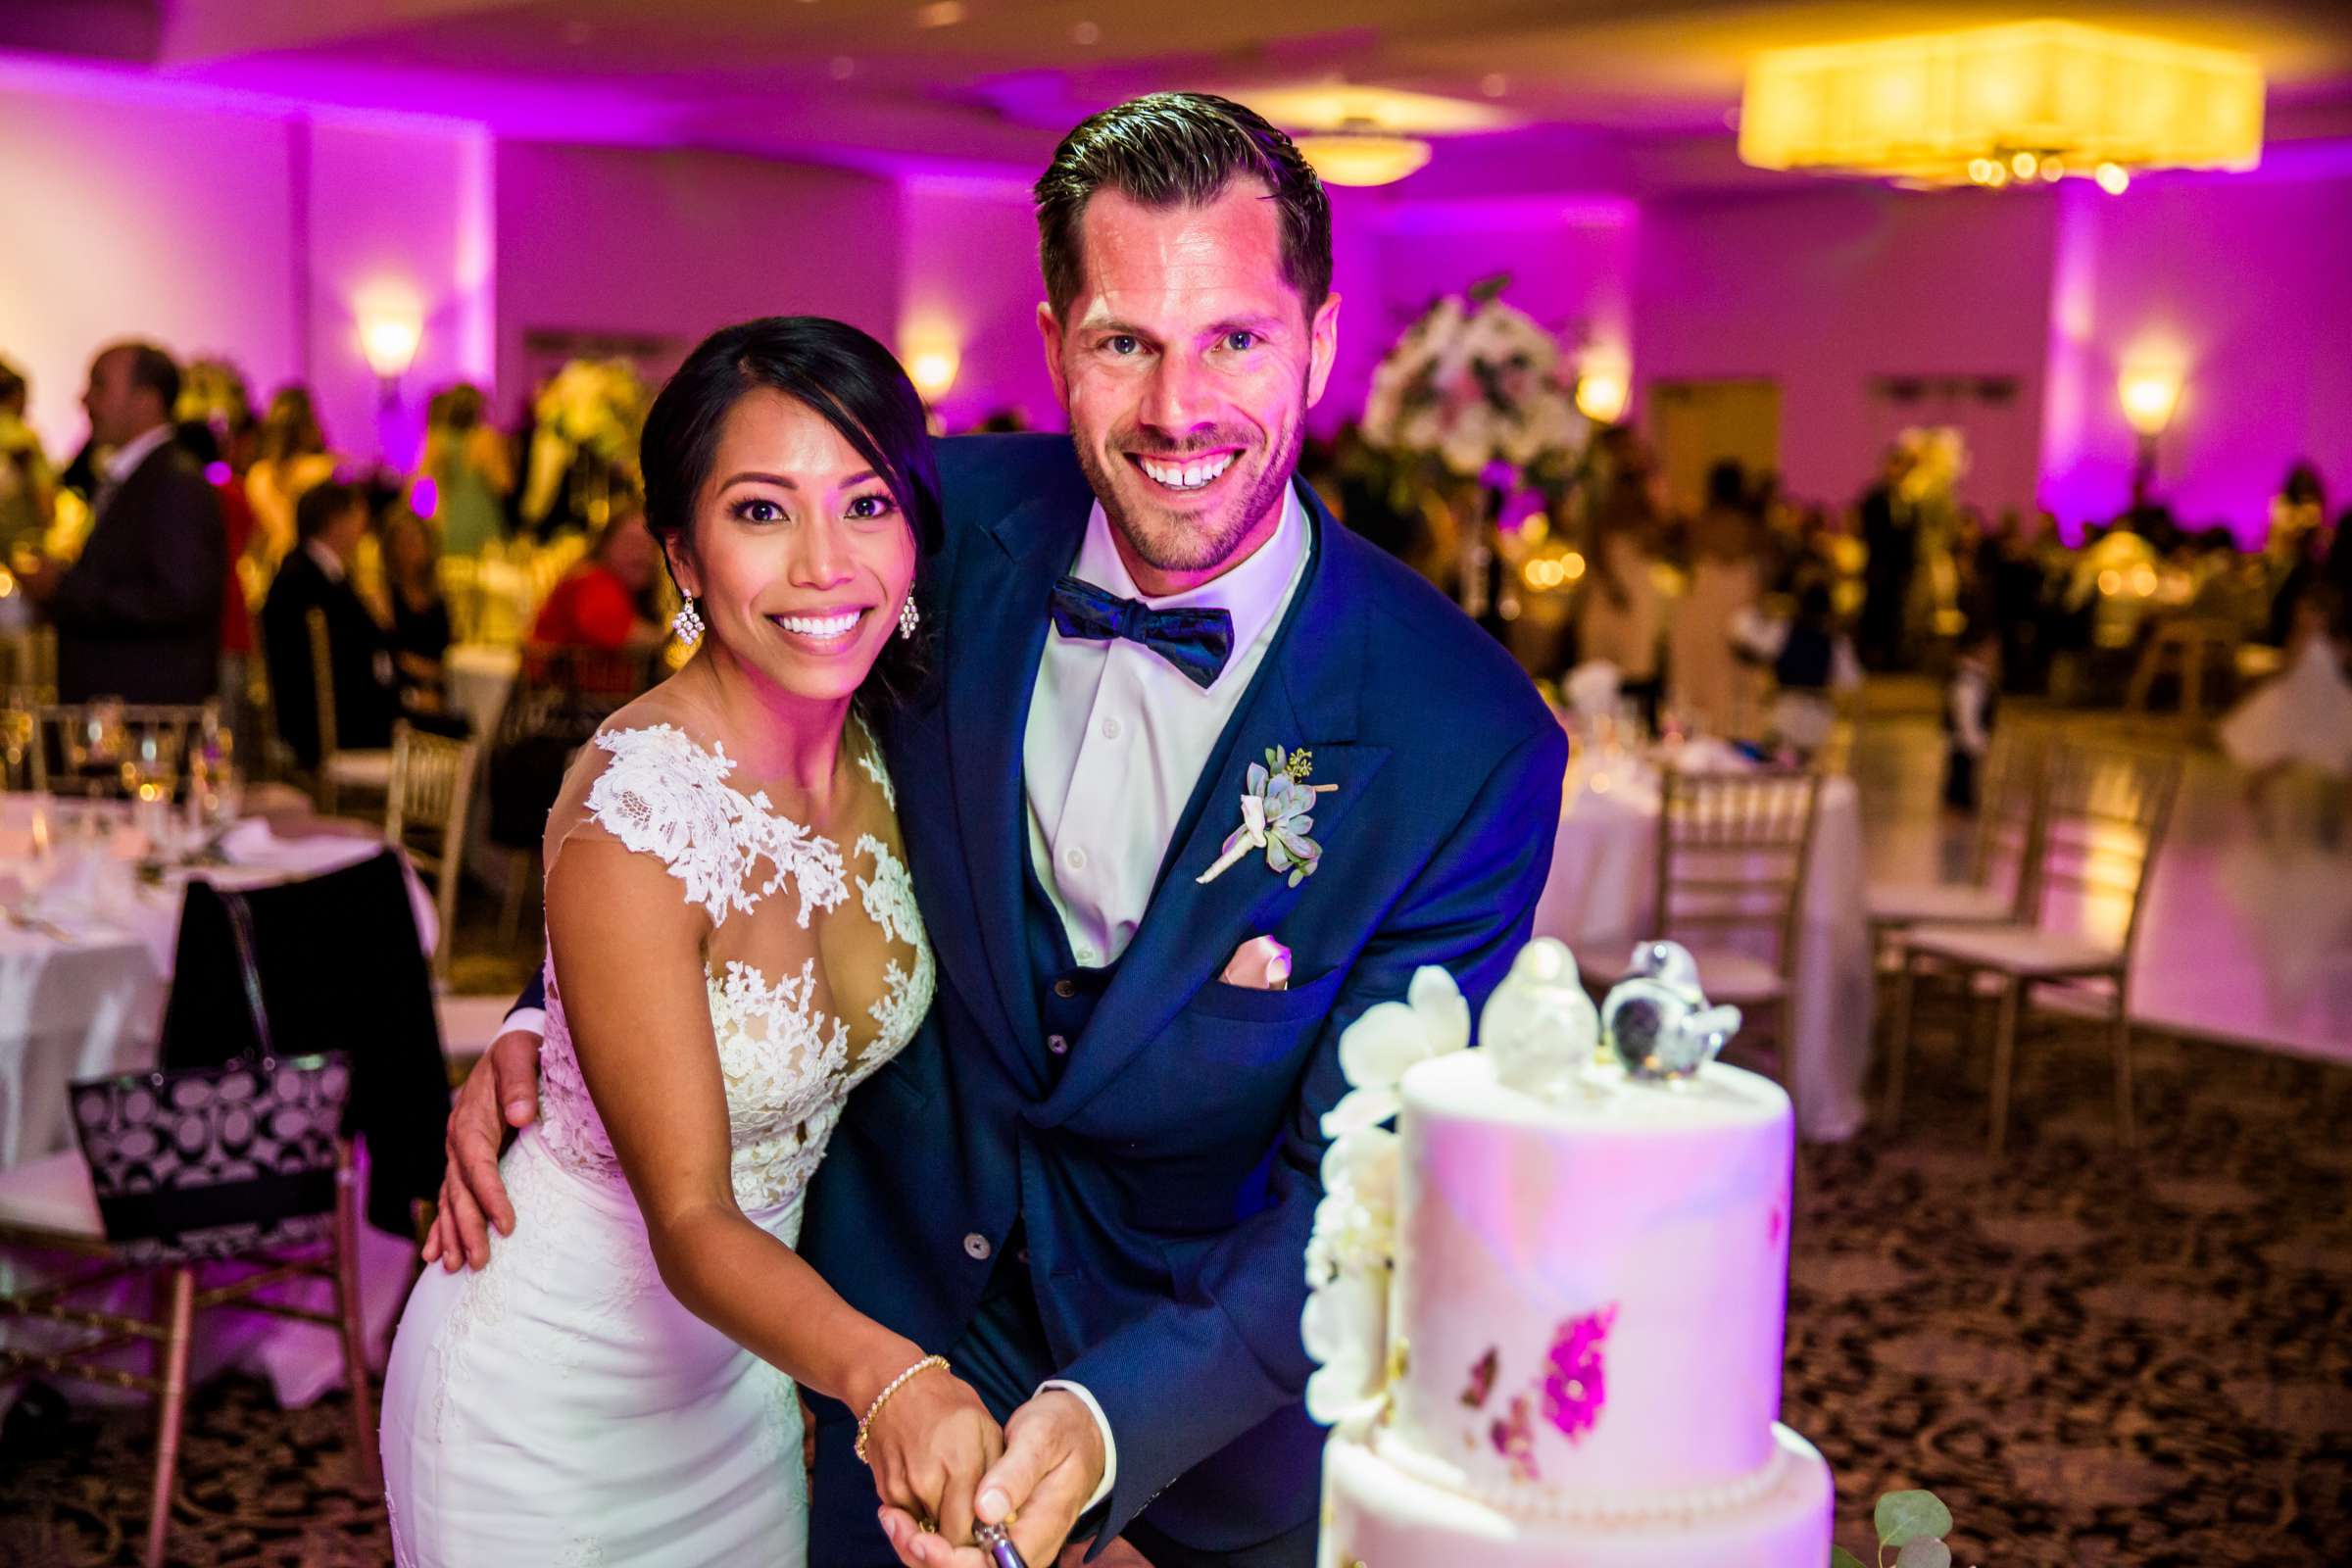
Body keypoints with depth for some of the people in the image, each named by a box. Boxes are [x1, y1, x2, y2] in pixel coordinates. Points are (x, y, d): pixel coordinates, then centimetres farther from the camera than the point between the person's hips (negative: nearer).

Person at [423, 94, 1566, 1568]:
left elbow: (1359, 1188, -22)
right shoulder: (949, 522, -15)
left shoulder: (1471, 742, -24)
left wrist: (1109, 1423, -36)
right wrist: (550, 1022, -11)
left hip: (1219, 1358, -2)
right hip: (891, 1306, 2)